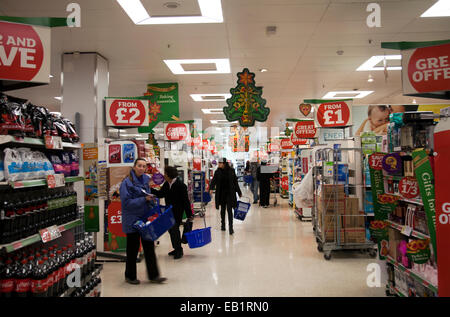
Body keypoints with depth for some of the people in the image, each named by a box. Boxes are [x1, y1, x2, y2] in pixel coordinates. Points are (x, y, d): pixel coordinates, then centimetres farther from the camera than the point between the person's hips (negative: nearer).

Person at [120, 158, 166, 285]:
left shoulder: (145, 179, 7)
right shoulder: (127, 182, -14)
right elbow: (126, 202, -19)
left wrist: (150, 198, -1)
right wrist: (144, 199, -22)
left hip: (145, 218, 6)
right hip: (132, 220, -6)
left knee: (149, 246, 9)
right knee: (133, 248, 6)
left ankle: (153, 275, 17)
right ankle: (130, 276, 24)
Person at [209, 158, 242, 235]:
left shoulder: (231, 171, -3)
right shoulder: (217, 172, 0)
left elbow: (235, 182, 3)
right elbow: (214, 180, -8)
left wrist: (239, 192, 7)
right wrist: (211, 188, -27)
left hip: (229, 193, -2)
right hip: (221, 193, 2)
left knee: (229, 210, -7)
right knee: (222, 209, 13)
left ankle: (230, 227, -5)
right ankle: (223, 225, 27)